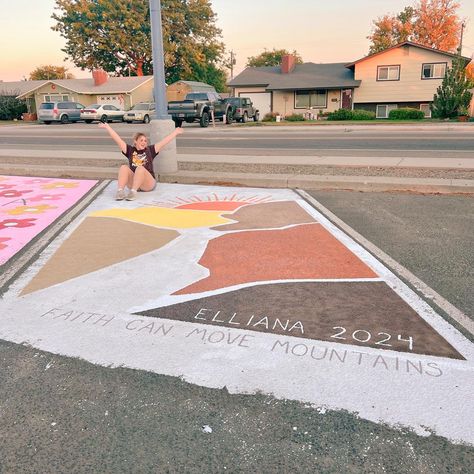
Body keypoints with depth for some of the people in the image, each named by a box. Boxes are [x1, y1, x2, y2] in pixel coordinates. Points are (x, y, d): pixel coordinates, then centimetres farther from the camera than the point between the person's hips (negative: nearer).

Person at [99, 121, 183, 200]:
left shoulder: (150, 150, 9)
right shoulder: (130, 150, 11)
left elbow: (164, 141, 6)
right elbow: (117, 139, 9)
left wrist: (175, 132, 3)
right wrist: (107, 126, 6)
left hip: (148, 184, -2)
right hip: (132, 183, 2)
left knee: (140, 168, -30)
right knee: (124, 167, -22)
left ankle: (133, 192, -40)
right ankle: (120, 191, -36)